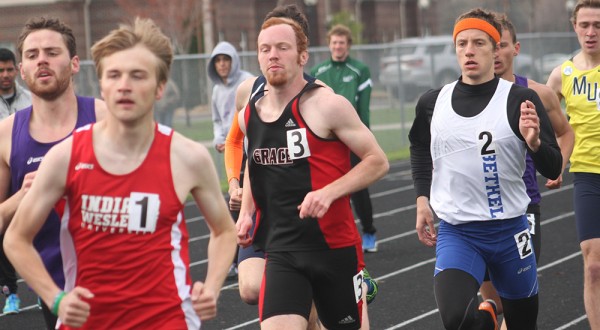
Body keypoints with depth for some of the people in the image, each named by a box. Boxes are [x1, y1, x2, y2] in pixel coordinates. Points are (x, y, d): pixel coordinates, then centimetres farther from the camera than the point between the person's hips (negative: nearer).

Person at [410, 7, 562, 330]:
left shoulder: (520, 99, -7)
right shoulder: (432, 103, 2)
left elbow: (553, 170, -9)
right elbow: (419, 148, 24)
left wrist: (534, 143, -29)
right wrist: (422, 199, 12)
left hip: (509, 231, 0)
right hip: (455, 233, 1)